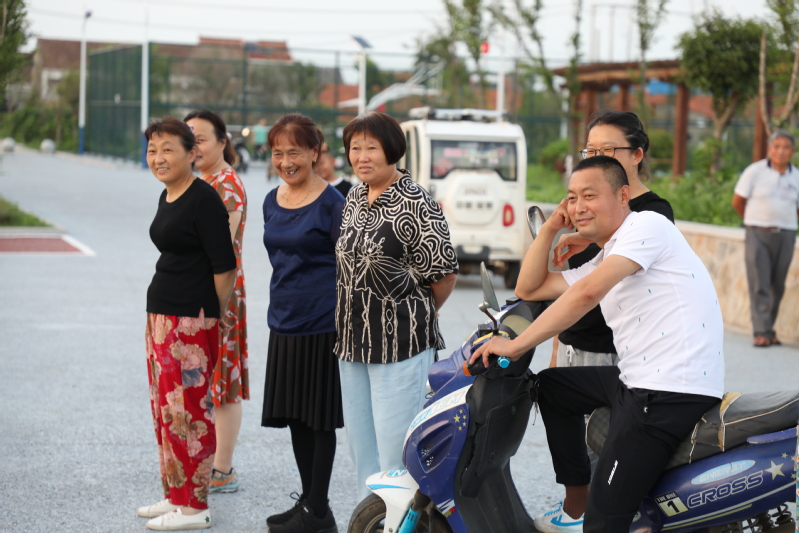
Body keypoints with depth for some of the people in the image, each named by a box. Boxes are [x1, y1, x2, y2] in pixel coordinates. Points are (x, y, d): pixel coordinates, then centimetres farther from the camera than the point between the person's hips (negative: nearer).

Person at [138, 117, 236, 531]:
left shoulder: (204, 199, -15)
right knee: (164, 408, 13)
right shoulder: (167, 197, 14)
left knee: (189, 411, -6)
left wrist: (213, 315, -6)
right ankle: (176, 495, 23)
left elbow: (224, 266, -15)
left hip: (192, 319, -10)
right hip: (161, 314, 10)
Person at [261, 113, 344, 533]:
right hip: (283, 324, 7)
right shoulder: (272, 201, 9)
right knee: (295, 417, 13)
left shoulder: (331, 203, -11)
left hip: (321, 325, -7)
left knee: (320, 419, 0)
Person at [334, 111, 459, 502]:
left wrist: (414, 315, 1)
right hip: (353, 342, 8)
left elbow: (444, 275, -12)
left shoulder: (415, 204, -14)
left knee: (395, 450, -6)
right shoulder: (355, 198, 10)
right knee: (360, 446, 16)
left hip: (399, 344, -8)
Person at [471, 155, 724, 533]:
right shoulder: (602, 262, 22)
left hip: (674, 388, -10)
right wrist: (551, 228, 16)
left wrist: (516, 345, -17)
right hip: (634, 381, 10)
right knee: (549, 385, 26)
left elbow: (587, 293, -20)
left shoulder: (648, 225, -8)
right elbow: (531, 289, 25)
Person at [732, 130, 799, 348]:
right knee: (759, 285, -7)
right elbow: (737, 201, 3)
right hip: (758, 236, -3)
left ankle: (769, 329, 17)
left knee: (777, 286, 6)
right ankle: (762, 332, -7)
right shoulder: (755, 171, -4)